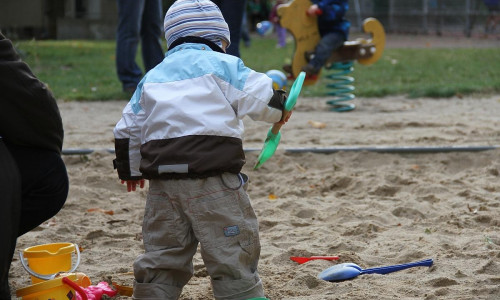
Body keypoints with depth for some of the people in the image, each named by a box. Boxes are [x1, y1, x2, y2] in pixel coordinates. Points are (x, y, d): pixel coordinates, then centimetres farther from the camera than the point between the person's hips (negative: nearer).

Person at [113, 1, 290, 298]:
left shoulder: (153, 76, 20)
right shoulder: (222, 65, 3)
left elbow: (128, 128, 21)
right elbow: (260, 97, -6)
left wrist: (131, 169, 33)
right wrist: (280, 108, 16)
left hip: (162, 177, 5)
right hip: (212, 176, -5)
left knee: (162, 252, 14)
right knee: (232, 251, -1)